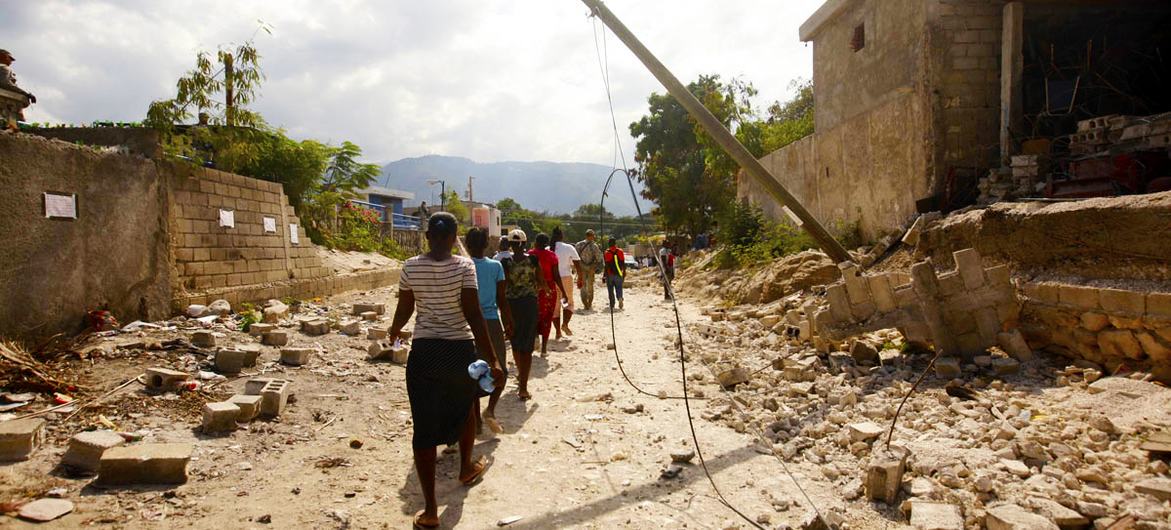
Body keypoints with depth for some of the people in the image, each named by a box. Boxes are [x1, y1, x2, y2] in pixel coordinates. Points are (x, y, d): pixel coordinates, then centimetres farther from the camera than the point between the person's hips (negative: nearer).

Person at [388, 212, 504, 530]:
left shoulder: (410, 267, -2)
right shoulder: (464, 266, -10)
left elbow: (404, 310, 8)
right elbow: (474, 315, -16)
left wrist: (395, 331, 32)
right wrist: (492, 360, -14)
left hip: (423, 352, 1)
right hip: (460, 350, -1)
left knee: (424, 427, 3)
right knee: (465, 407, 28)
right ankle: (466, 468, 48)